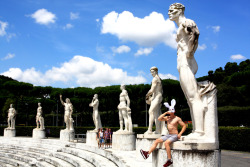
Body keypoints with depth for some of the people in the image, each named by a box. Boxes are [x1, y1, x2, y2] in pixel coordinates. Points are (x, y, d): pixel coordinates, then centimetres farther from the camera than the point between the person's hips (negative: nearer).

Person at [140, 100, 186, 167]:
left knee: (166, 143, -33)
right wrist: (166, 113, -8)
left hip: (175, 136, -7)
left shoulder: (177, 118, -4)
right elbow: (159, 119, -2)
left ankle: (169, 160, -27)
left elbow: (184, 126, -2)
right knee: (156, 141, -10)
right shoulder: (167, 117, 11)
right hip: (168, 135, 7)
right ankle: (147, 153, -24)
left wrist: (180, 134, -13)